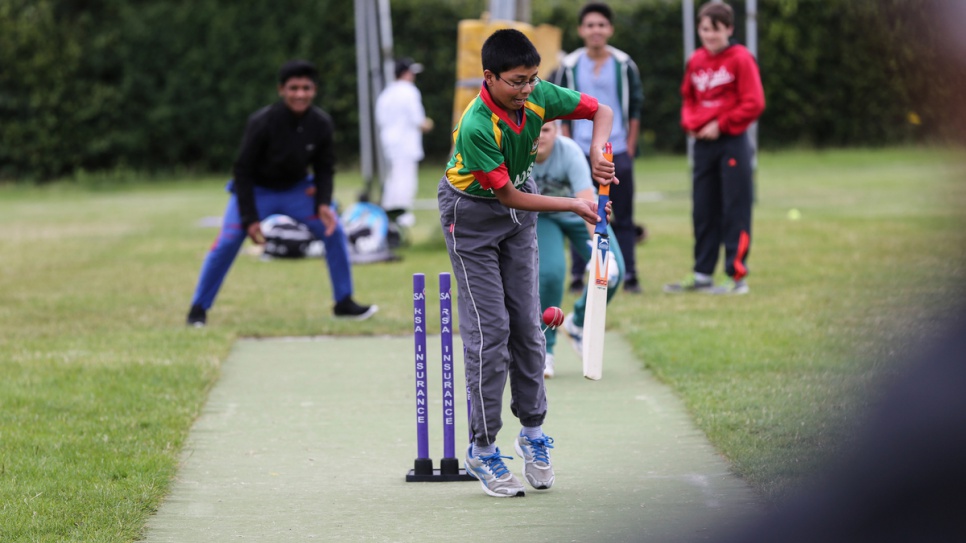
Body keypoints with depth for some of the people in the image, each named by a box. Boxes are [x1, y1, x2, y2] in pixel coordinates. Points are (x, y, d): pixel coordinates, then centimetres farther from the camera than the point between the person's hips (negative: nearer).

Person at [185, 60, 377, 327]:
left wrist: (323, 203, -20)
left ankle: (344, 302, 3)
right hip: (257, 190, -4)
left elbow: (325, 167, -2)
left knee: (333, 230, -10)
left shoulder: (321, 124, -17)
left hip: (297, 189, 4)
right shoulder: (262, 122, -28)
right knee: (227, 242, -19)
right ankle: (198, 308, -7)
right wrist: (249, 219, -24)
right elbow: (243, 172, -20)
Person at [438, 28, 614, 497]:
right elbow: (508, 196, -28)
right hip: (472, 215, -6)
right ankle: (482, 451, -1)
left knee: (527, 323, 7)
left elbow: (601, 111, -5)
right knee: (488, 329, -8)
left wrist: (598, 151, -25)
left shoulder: (538, 97, -19)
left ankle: (533, 432, 19)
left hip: (519, 205, 6)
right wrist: (574, 206, -29)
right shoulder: (476, 127, -34)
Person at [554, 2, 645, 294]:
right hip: (581, 151, 0)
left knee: (624, 217, 2)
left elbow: (636, 106, 7)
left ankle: (629, 277, 7)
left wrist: (630, 146, 1)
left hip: (617, 152, 0)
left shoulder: (624, 65, 3)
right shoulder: (569, 66, 2)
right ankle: (578, 277, 6)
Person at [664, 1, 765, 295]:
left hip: (732, 142, -6)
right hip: (703, 144, 6)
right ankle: (702, 275, 16)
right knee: (703, 211, 9)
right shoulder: (696, 61, 9)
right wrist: (691, 122, 1)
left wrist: (721, 125, -12)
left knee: (735, 210, -4)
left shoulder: (740, 59, -7)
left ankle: (737, 276, -2)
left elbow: (754, 103, -11)